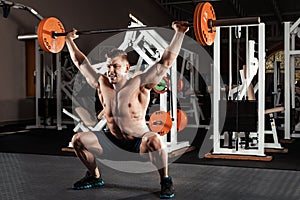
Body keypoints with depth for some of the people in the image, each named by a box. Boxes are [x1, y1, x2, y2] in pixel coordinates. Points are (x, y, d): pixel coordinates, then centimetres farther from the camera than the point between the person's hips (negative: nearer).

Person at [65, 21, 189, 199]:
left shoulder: (139, 84, -16)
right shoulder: (101, 84, -3)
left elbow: (166, 61, -21)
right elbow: (81, 62, 8)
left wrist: (179, 33, -24)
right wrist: (69, 40, 14)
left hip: (139, 142, -5)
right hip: (114, 141, 5)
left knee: (155, 140, -37)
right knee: (78, 140, -4)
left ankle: (166, 181, -14)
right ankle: (94, 177, 17)